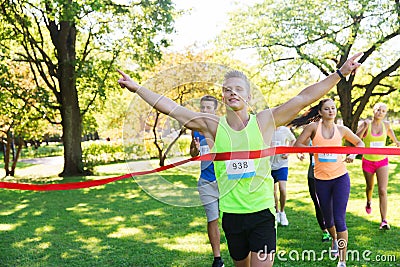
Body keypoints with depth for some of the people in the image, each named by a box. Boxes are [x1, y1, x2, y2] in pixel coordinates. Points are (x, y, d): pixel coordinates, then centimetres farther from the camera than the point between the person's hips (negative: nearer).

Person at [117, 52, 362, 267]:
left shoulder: (264, 121, -4)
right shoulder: (212, 126, -3)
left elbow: (305, 97, -6)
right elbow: (169, 107, -1)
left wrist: (340, 73, -7)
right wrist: (137, 88, 0)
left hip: (262, 212, -2)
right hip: (231, 214, 2)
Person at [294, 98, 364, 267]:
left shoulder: (341, 130, 3)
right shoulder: (314, 127, -2)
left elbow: (360, 143, 16)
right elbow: (297, 145, -3)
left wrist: (353, 154, -4)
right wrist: (313, 148, -18)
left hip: (340, 178, -1)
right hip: (321, 179, 1)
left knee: (339, 219, -8)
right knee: (328, 218, 15)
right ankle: (334, 239, 49)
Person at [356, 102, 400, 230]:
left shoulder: (386, 124, -2)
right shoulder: (366, 124, -10)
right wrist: (365, 127, -31)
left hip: (382, 161, 1)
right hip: (368, 162, 0)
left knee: (382, 190, -12)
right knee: (370, 187, 20)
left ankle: (384, 221, -13)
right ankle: (368, 202, 55)